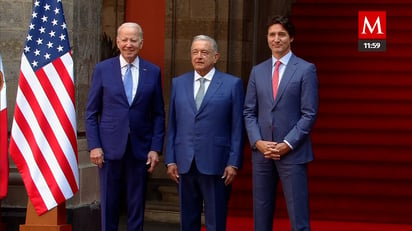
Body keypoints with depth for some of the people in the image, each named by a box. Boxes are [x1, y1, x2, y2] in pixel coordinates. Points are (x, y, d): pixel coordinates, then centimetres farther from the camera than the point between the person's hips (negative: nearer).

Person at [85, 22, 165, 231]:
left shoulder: (153, 72, 5)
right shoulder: (102, 69, 2)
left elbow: (158, 114, 6)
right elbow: (91, 113, 3)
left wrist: (156, 148, -2)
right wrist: (94, 145, -6)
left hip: (140, 148, 1)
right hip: (110, 147, -1)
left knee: (137, 205, 7)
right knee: (109, 204, 6)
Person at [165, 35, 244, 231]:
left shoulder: (232, 84, 1)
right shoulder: (178, 83, 11)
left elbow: (237, 127, -1)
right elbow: (172, 125, 11)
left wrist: (234, 163, -7)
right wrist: (170, 160, 5)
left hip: (216, 163, -3)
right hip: (185, 163, 3)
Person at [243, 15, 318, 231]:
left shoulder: (306, 69, -1)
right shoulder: (257, 71, 12)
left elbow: (309, 114, -6)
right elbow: (249, 112, 10)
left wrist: (287, 145, -13)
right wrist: (258, 142, -6)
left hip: (293, 154, -4)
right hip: (261, 152, 4)